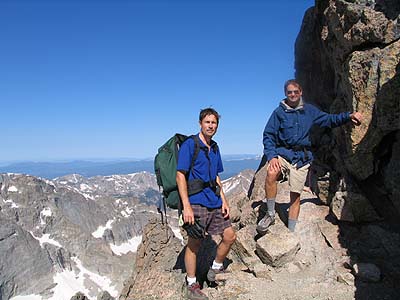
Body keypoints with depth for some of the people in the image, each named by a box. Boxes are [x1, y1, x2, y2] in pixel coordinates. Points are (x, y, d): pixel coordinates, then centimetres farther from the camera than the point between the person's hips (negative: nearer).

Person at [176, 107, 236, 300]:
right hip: (196, 203, -7)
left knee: (230, 236, 11)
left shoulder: (214, 147, 13)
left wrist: (223, 200, 11)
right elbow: (180, 176, -14)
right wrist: (186, 206, -20)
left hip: (215, 203, 8)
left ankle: (215, 270, 33)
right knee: (194, 243, 2)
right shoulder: (189, 145, -9)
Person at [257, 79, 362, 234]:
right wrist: (271, 156, -18)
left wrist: (349, 116, -3)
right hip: (282, 153, -2)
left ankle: (291, 232, 20)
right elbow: (268, 135, -4)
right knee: (271, 173, -34)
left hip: (301, 158, 2)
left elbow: (329, 120, 15)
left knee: (295, 195, 4)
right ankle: (270, 214, -17)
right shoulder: (279, 112, 1)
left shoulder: (309, 110, 10)